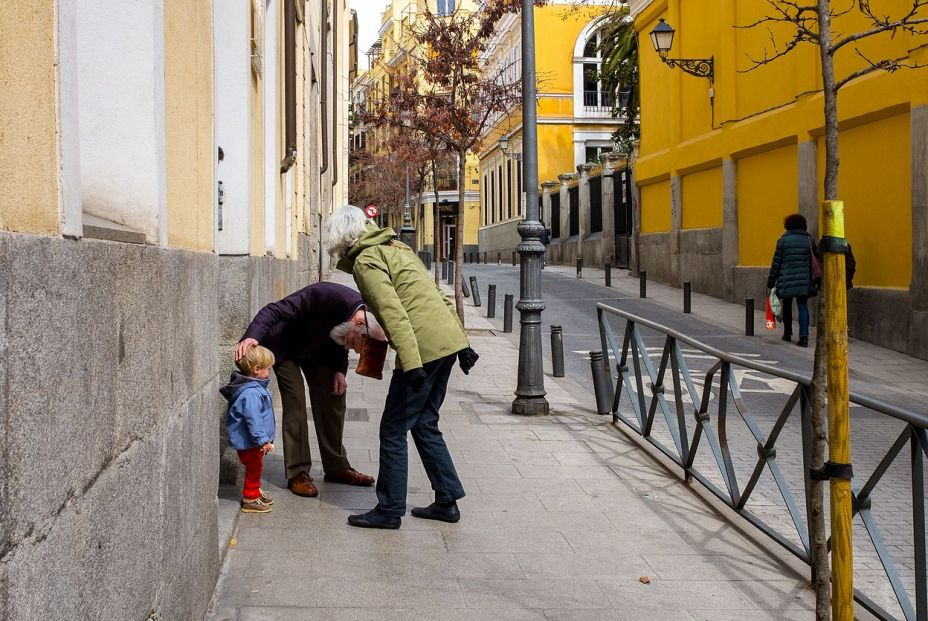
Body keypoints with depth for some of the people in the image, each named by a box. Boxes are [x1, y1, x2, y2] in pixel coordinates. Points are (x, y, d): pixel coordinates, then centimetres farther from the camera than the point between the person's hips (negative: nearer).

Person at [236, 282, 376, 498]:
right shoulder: (323, 295, -39)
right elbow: (275, 311, -39)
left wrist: (339, 371, -12)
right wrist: (252, 336, -55)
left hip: (317, 349, 6)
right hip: (285, 345, -6)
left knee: (333, 398, 3)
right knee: (295, 402, -14)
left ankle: (336, 467, 16)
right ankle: (297, 474, -8)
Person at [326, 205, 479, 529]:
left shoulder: (366, 261, -6)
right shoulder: (395, 247, 21)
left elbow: (393, 313, -18)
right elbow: (438, 295, 19)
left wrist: (410, 363, -23)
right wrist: (463, 343, 19)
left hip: (423, 349, -9)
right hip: (448, 342, 9)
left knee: (393, 431, 3)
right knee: (425, 426, 19)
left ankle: (389, 511, 10)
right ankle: (447, 501, 22)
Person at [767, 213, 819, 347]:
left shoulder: (783, 239, -1)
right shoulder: (808, 239, 5)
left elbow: (776, 262, -1)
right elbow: (819, 256, 13)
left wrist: (771, 281, 4)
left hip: (786, 279, -1)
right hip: (804, 280, 1)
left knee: (787, 306, 15)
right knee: (803, 306, 0)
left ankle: (787, 333, 24)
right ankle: (804, 336, -13)